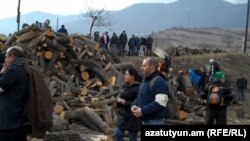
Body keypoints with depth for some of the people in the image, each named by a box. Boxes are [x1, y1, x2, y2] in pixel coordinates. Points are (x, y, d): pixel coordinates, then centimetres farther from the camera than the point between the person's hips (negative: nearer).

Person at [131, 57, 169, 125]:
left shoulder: (159, 82, -15)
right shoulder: (144, 81, 16)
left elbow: (160, 103, -24)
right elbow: (140, 97, 25)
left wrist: (143, 111, -23)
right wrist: (134, 105, 3)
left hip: (155, 121, -10)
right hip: (145, 120, 10)